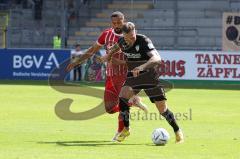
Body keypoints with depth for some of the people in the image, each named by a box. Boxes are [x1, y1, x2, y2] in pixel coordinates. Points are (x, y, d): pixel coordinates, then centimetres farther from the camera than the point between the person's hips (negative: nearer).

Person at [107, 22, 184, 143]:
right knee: (123, 96, -18)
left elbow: (156, 58, -39)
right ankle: (125, 129, -2)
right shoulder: (122, 42, -8)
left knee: (162, 108, -6)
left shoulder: (144, 41, -25)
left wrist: (142, 67, -53)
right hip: (133, 76, 5)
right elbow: (116, 47, 20)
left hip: (149, 75, -5)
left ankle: (177, 131, 15)